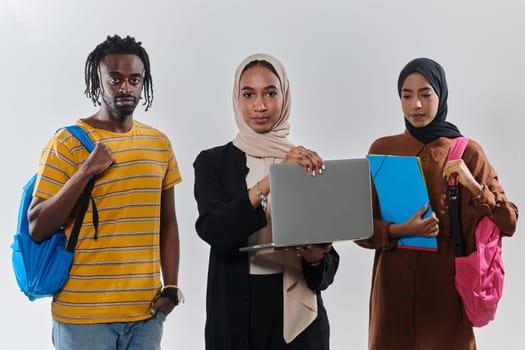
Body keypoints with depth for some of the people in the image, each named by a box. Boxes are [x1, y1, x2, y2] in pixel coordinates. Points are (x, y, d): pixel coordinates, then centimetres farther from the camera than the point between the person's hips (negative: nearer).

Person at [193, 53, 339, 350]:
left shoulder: (310, 164, 1)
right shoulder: (212, 162, -2)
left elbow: (330, 262, 2)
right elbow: (213, 231, -20)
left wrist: (316, 258, -21)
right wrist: (271, 180, -29)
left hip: (297, 314, 1)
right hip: (235, 313, -1)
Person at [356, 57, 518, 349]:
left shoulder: (467, 152, -1)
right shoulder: (382, 150, 3)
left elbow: (508, 223, -3)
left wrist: (473, 186, -18)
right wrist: (401, 230, -17)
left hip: (446, 285, -1)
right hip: (393, 284, 2)